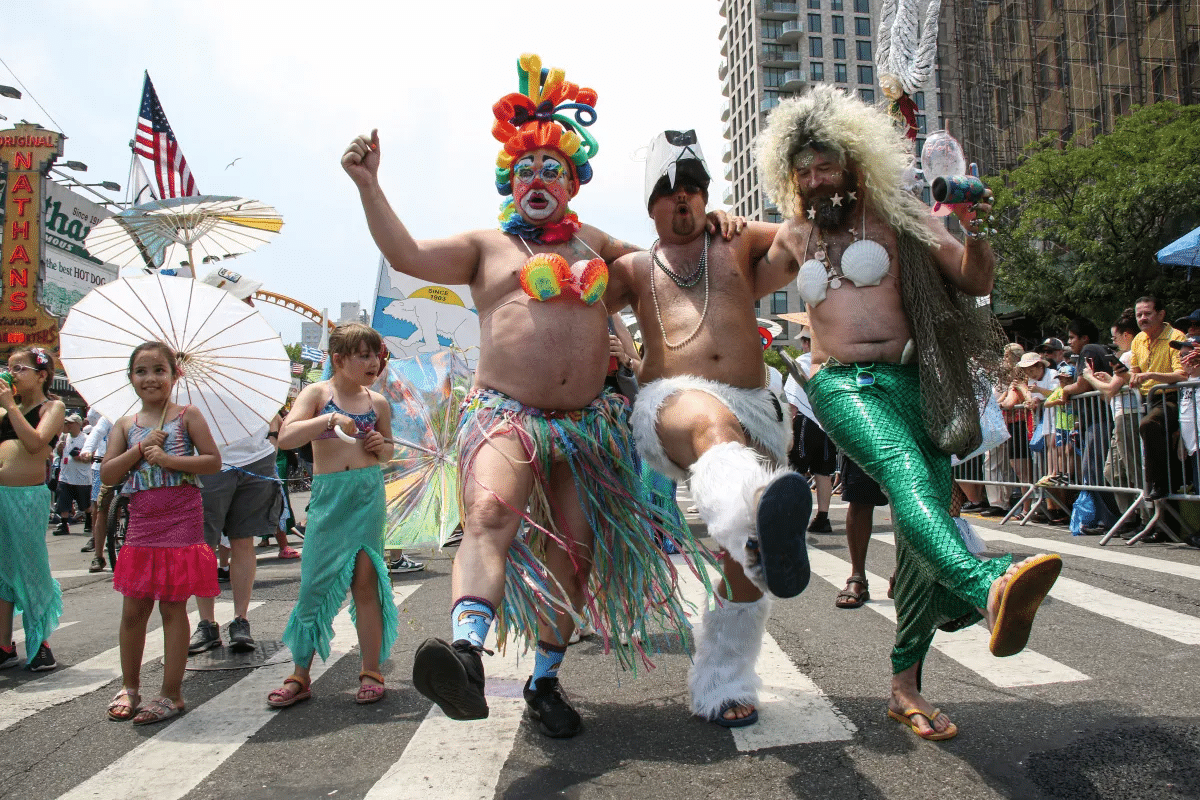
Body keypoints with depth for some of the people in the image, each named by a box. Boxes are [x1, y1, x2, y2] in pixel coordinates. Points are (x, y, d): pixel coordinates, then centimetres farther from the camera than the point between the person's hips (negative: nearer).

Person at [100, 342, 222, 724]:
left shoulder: (187, 415, 1)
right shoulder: (125, 425, 12)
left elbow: (213, 461, -5)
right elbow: (107, 475, 4)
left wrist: (169, 459, -16)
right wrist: (141, 449, -8)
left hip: (181, 520, -4)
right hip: (141, 523, 4)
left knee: (173, 607, 1)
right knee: (133, 609, 10)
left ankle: (171, 694, 11)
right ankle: (129, 687, 28)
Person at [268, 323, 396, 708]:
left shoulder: (377, 403, 9)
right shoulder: (317, 393, 1)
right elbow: (285, 438, -12)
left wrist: (381, 446, 0)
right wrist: (329, 420, -23)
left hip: (369, 495, 1)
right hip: (327, 495, -1)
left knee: (365, 580, 0)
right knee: (316, 582, 2)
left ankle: (371, 672, 11)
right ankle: (300, 676, 16)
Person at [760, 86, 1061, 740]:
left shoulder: (894, 217, 12)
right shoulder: (795, 234, 19)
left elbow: (975, 281, 6)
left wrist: (974, 234, -12)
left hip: (908, 381, 1)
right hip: (839, 386, -1)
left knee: (922, 524, -5)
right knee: (903, 468, -34)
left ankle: (905, 684, 7)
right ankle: (990, 588, -59)